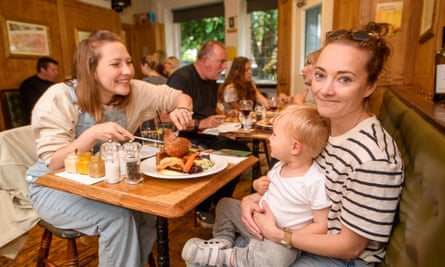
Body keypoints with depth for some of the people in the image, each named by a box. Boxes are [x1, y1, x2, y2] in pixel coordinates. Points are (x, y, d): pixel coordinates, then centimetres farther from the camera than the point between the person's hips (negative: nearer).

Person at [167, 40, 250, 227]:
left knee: (242, 150, -8)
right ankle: (202, 210, -4)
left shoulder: (211, 81, 15)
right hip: (185, 139, -8)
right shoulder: (181, 79, -14)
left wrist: (223, 116, 10)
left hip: (206, 136, 9)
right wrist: (201, 124, -24)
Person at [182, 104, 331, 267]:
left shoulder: (316, 182, -23)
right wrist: (259, 185, -4)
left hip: (281, 239, -7)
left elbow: (322, 225, -18)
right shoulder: (280, 165, -1)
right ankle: (222, 241, -3)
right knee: (226, 204, 13)